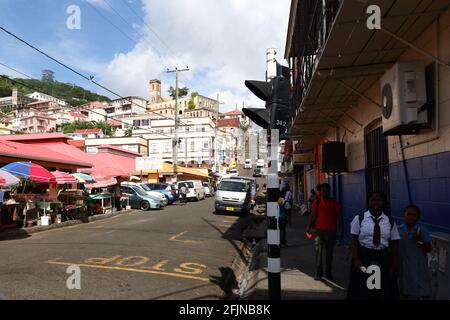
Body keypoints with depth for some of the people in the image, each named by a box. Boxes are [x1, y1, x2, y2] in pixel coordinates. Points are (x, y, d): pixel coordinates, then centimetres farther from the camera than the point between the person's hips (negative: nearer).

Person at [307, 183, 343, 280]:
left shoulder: (334, 203, 0)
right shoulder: (317, 202, 1)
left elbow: (339, 216, -1)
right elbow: (313, 215, 3)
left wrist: (341, 229, -8)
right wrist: (309, 227, -2)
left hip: (331, 230, 1)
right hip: (320, 229, -1)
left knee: (329, 252, 12)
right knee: (318, 251, -5)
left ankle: (328, 273, 24)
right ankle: (318, 273, 2)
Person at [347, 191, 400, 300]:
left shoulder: (390, 222, 5)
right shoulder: (359, 219, -2)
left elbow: (394, 245, 5)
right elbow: (354, 241, -4)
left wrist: (394, 265, 1)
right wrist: (356, 260, -13)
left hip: (383, 259, 2)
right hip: (363, 257, -2)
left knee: (384, 293, 8)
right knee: (362, 293, 3)